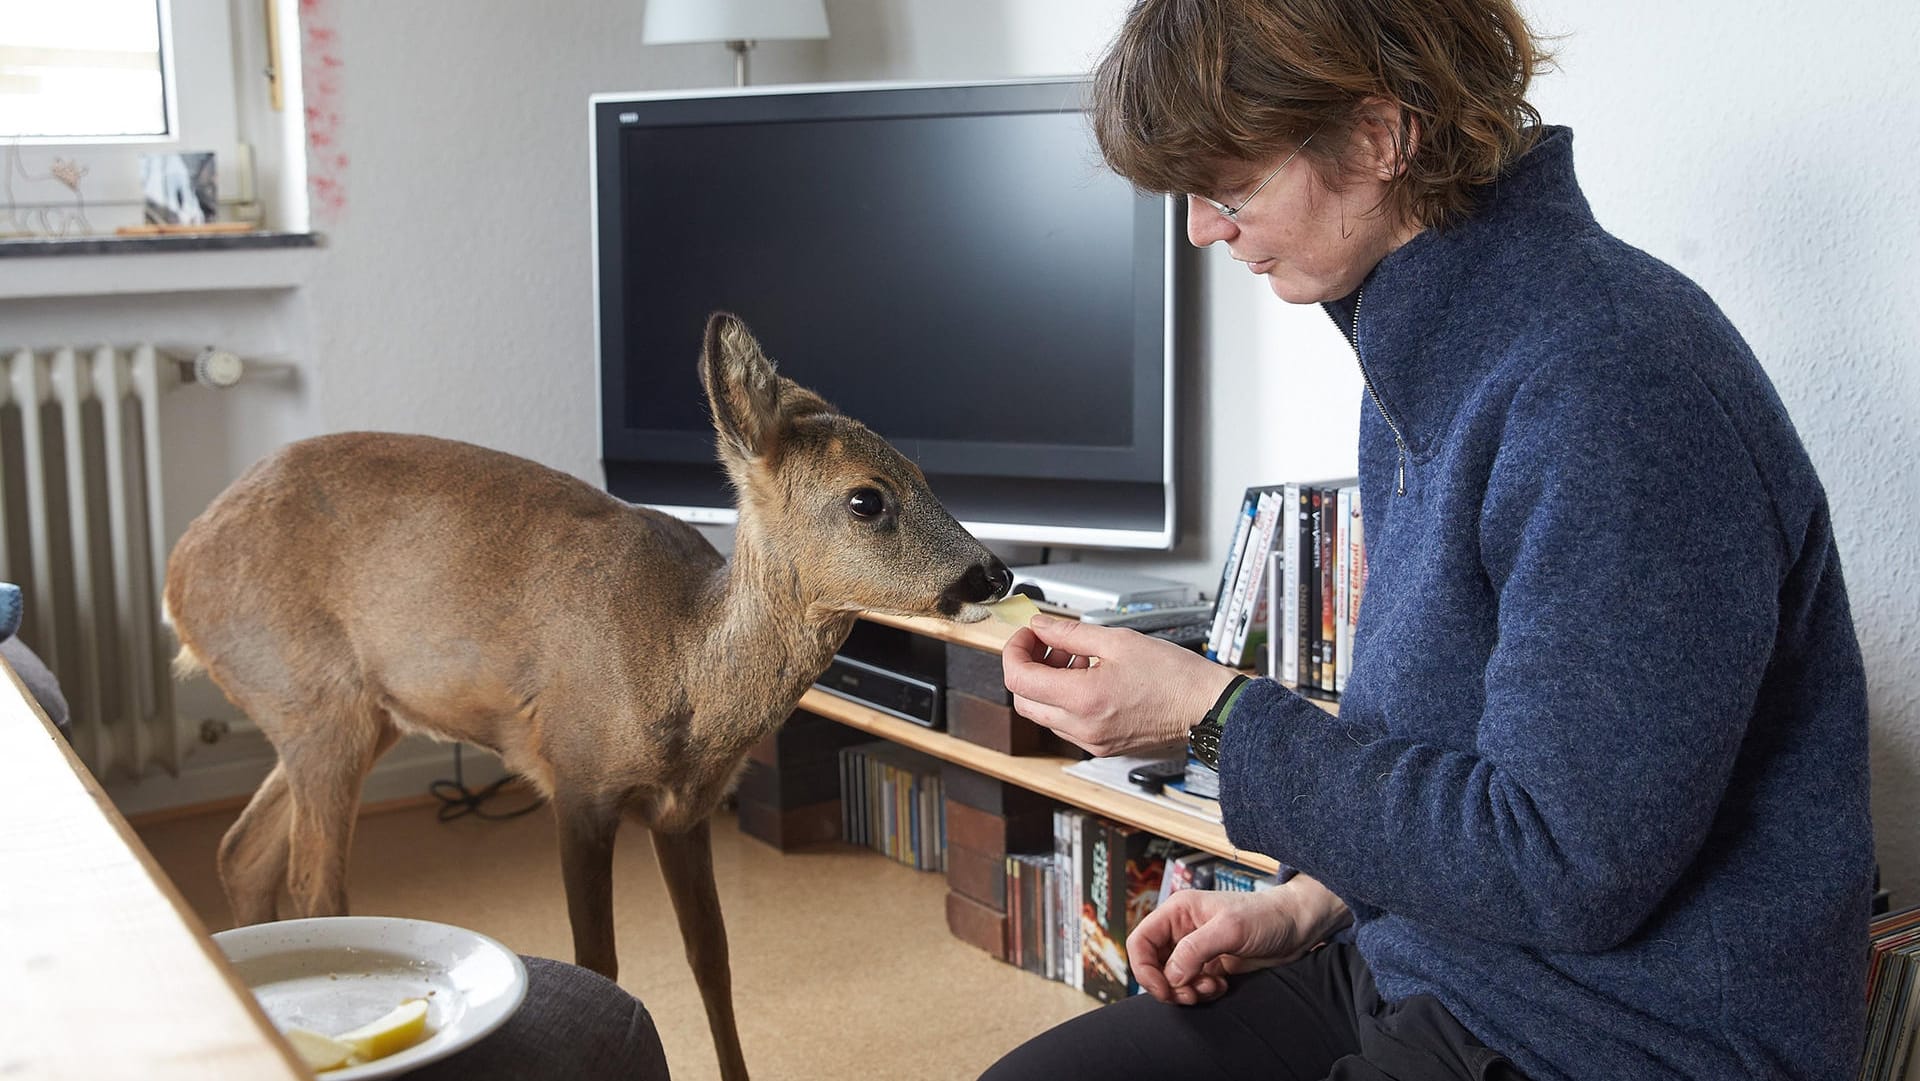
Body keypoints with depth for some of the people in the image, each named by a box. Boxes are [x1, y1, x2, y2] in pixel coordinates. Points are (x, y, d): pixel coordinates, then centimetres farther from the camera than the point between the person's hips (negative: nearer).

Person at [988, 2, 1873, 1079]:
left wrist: (1213, 710, -20)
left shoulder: (1616, 380, -25)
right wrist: (1311, 904, 6)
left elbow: (1567, 874, -24)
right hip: (1413, 970, 9)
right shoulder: (1422, 354, 5)